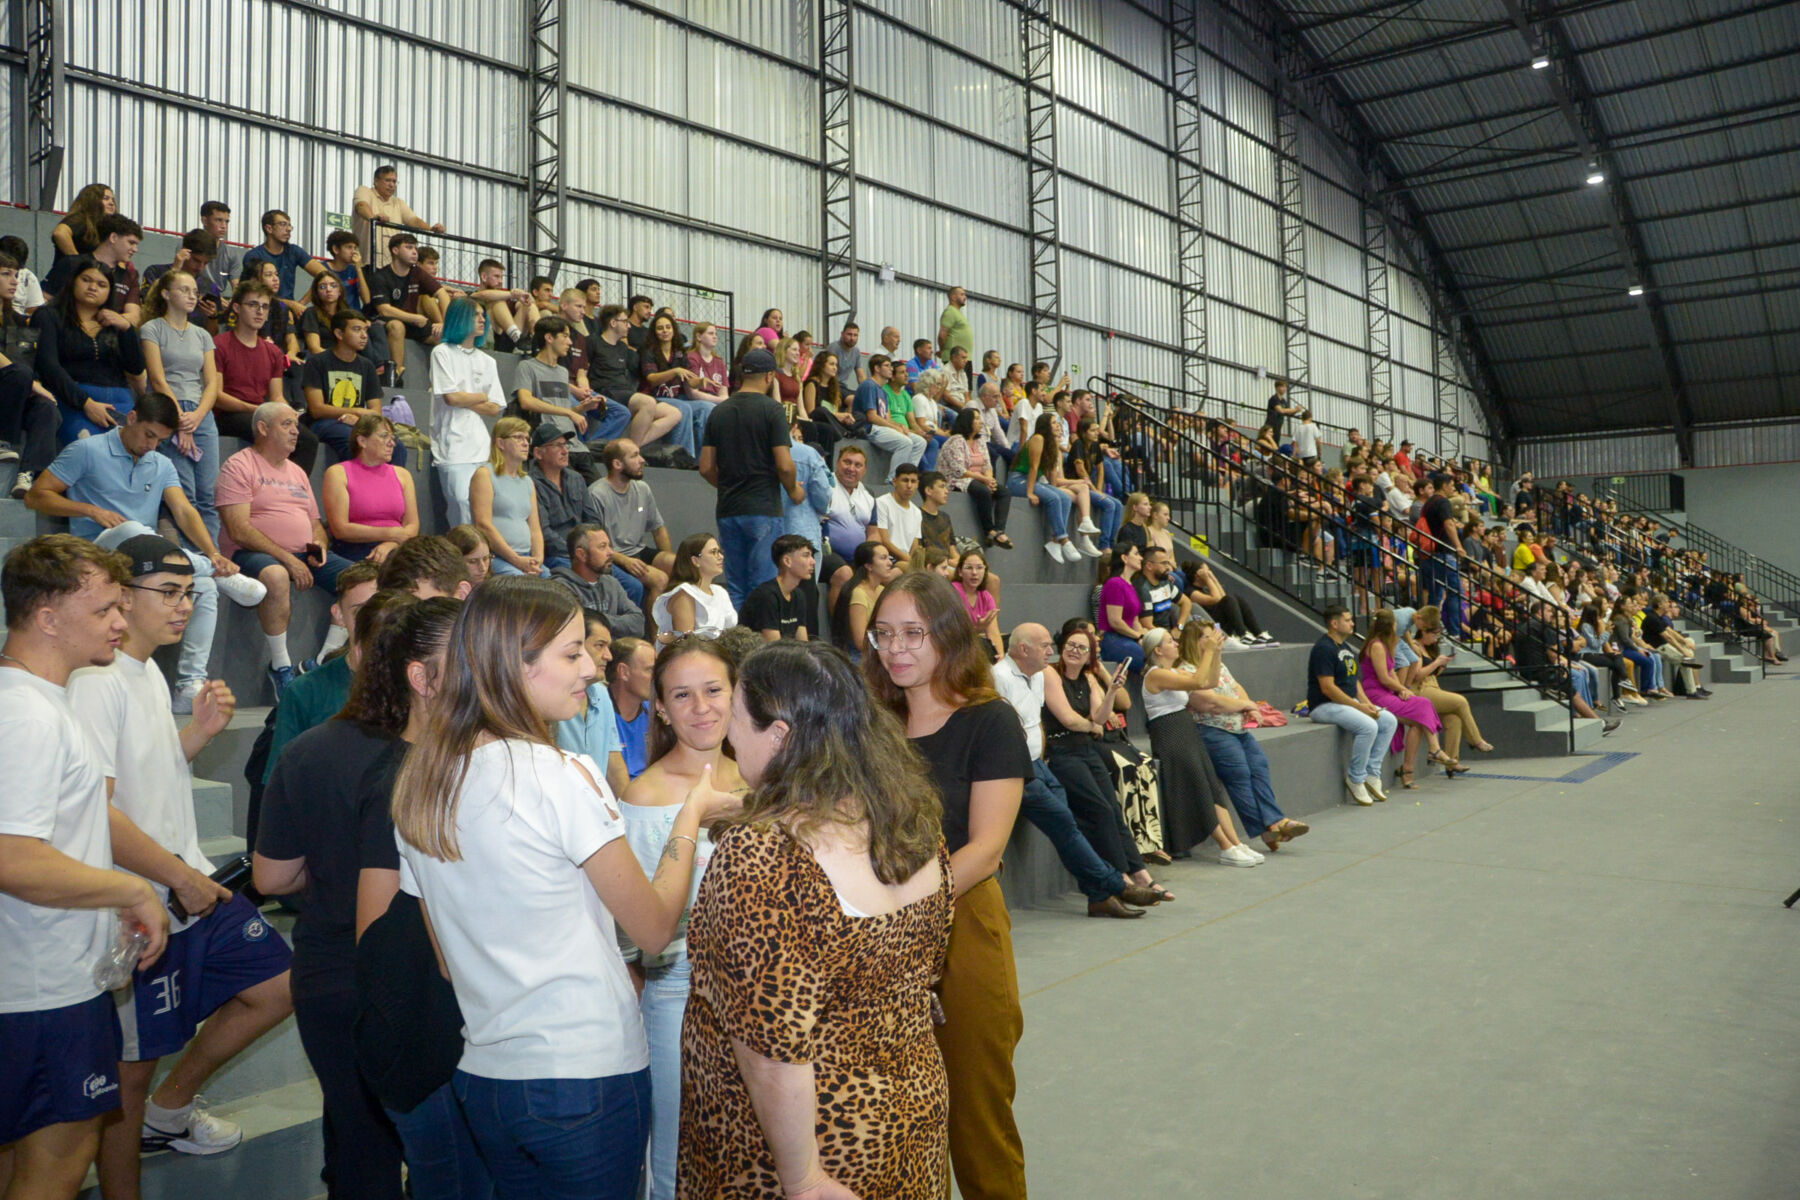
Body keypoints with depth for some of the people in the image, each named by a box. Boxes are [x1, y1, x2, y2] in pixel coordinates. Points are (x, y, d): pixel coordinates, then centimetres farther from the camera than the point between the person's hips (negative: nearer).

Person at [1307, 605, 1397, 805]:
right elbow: (1327, 688, -21)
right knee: (1369, 726, -28)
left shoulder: (1346, 649, 16)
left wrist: (1367, 704, 1)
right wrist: (1358, 706, -19)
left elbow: (1355, 682, 19)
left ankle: (1372, 773, 3)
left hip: (1349, 702, 10)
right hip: (1324, 706, -10)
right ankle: (1355, 779, -12)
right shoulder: (1323, 648, -15)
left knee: (1389, 721, 0)